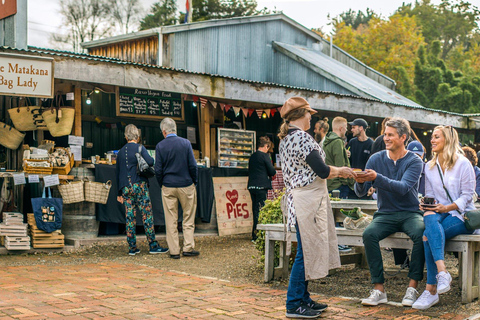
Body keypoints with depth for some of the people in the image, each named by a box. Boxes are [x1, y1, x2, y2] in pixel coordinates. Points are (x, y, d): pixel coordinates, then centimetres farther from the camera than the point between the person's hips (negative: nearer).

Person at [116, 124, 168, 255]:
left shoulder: (120, 152, 13)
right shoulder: (140, 148, -4)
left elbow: (118, 173, 16)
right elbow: (150, 162, -21)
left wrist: (119, 193, 22)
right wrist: (153, 160, 4)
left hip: (125, 188, 5)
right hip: (139, 185, -5)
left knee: (130, 217, 6)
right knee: (147, 215, -2)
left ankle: (132, 247, 8)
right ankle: (153, 246, -1)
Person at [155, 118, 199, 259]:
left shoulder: (160, 146, -4)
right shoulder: (185, 143, -5)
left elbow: (158, 170, -3)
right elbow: (193, 166, -5)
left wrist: (162, 185, 11)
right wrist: (194, 182, 8)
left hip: (168, 187, 0)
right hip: (186, 186, 0)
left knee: (171, 220, 6)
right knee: (188, 219, 10)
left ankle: (174, 251, 9)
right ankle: (188, 248, 10)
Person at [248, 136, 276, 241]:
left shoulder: (252, 156, 13)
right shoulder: (265, 155, -9)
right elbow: (272, 171, -11)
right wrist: (273, 173, 13)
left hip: (252, 186, 7)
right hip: (261, 186, -7)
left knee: (255, 210, 14)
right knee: (260, 210, -3)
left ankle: (255, 234, 20)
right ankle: (256, 234, -3)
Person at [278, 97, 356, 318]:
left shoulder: (285, 139, 14)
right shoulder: (302, 137, -16)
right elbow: (321, 170, -18)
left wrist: (337, 172, 19)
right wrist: (339, 171, 1)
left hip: (298, 198, 10)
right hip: (307, 199, -10)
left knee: (307, 250, 15)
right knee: (306, 251, -4)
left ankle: (302, 298, 22)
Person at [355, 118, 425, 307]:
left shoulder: (414, 161, -4)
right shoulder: (376, 159, 4)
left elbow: (403, 188, -22)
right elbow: (361, 193, 0)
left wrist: (376, 178, -35)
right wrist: (360, 181, -24)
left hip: (410, 213, -2)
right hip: (385, 214, 2)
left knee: (421, 233, -33)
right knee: (369, 234, -28)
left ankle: (412, 287, -23)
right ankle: (379, 289, -23)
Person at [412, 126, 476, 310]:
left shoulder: (463, 163, -3)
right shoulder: (429, 166, 14)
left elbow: (467, 194, -7)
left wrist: (447, 207, -21)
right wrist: (426, 205, -7)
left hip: (461, 214, -4)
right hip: (439, 212, 4)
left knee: (428, 235, -32)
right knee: (430, 218, -36)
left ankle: (431, 290, -34)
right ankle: (442, 272, -46)